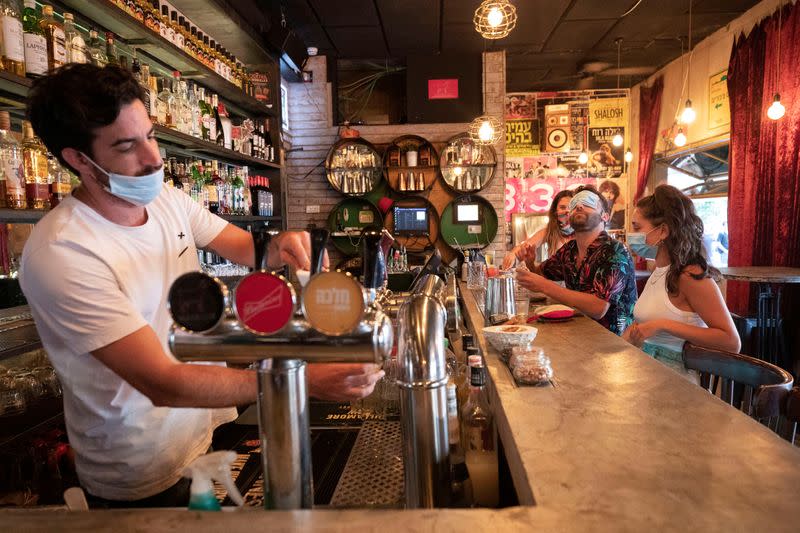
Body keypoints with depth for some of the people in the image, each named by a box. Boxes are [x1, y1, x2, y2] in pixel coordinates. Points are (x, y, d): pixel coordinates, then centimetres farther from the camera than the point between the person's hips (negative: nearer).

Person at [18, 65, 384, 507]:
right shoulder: (61, 254, -27)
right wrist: (301, 379, -38)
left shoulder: (166, 198, -5)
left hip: (209, 428, 6)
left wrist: (277, 247, -20)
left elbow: (242, 245, 5)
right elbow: (162, 383, -32)